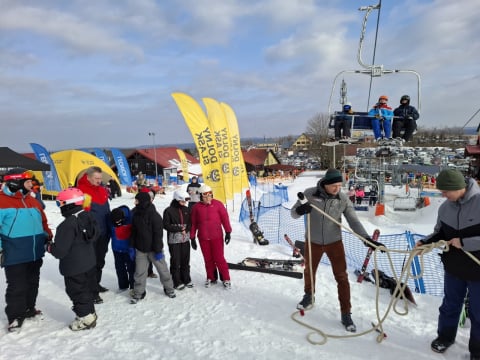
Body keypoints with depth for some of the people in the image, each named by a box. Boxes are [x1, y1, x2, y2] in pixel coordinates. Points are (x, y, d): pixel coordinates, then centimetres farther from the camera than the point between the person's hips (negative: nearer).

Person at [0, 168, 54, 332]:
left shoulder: (32, 200, 9)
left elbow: (43, 222, 17)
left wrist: (48, 238, 13)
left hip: (35, 253, 7)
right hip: (14, 255, -7)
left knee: (32, 283, 18)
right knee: (17, 287, 2)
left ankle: (29, 309, 34)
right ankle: (15, 316, 18)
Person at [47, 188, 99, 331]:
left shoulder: (68, 225, -27)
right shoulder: (89, 217, -1)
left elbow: (60, 250, -24)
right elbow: (95, 235, 13)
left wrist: (49, 247, -4)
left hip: (74, 267, -8)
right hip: (89, 263, 9)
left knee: (78, 292, 7)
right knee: (88, 289, 21)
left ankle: (86, 318, 17)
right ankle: (90, 312, 35)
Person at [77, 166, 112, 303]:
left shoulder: (102, 190, 9)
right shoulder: (81, 191, -15)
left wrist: (110, 229, 16)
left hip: (104, 233, 8)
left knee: (100, 260, 19)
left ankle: (96, 284, 35)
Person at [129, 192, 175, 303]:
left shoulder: (154, 216, -17)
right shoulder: (136, 214, 2)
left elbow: (158, 234, -16)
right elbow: (133, 232, 10)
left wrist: (158, 250, -16)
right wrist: (132, 247, 8)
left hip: (153, 249, -5)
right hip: (140, 249, 5)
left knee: (162, 269, 8)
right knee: (139, 272, 8)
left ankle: (169, 289, 26)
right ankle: (138, 293, 22)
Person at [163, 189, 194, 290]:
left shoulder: (186, 210, 6)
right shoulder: (169, 210, -8)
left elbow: (190, 223, 10)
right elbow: (166, 225, -10)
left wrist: (186, 229, -10)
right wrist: (180, 229, -14)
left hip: (185, 239, 5)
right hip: (174, 240, -4)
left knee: (185, 260, 11)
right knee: (175, 261, 1)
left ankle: (186, 279, 25)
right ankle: (177, 282, 14)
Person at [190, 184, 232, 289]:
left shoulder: (217, 204, -4)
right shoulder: (197, 207, 1)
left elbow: (225, 218, -1)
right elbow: (193, 223, 6)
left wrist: (228, 232, -3)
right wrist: (192, 238, 7)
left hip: (217, 237, -2)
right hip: (203, 238, 2)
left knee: (219, 258, 0)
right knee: (208, 259, 12)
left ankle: (226, 279, 13)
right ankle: (211, 278, 29)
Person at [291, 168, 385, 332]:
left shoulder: (343, 199, -15)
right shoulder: (310, 194, -18)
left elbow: (354, 221, -15)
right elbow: (293, 213, -10)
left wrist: (367, 238, -30)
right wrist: (301, 210, -34)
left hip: (334, 242, 0)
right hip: (313, 242, 0)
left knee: (341, 277, 0)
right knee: (309, 271, 19)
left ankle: (346, 314, 16)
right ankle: (309, 296, 48)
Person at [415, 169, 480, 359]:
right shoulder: (445, 207, -6)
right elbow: (440, 233, 7)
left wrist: (464, 242, -25)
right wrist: (425, 242, -8)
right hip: (453, 268, 4)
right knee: (450, 305, 21)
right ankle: (445, 336, 43)